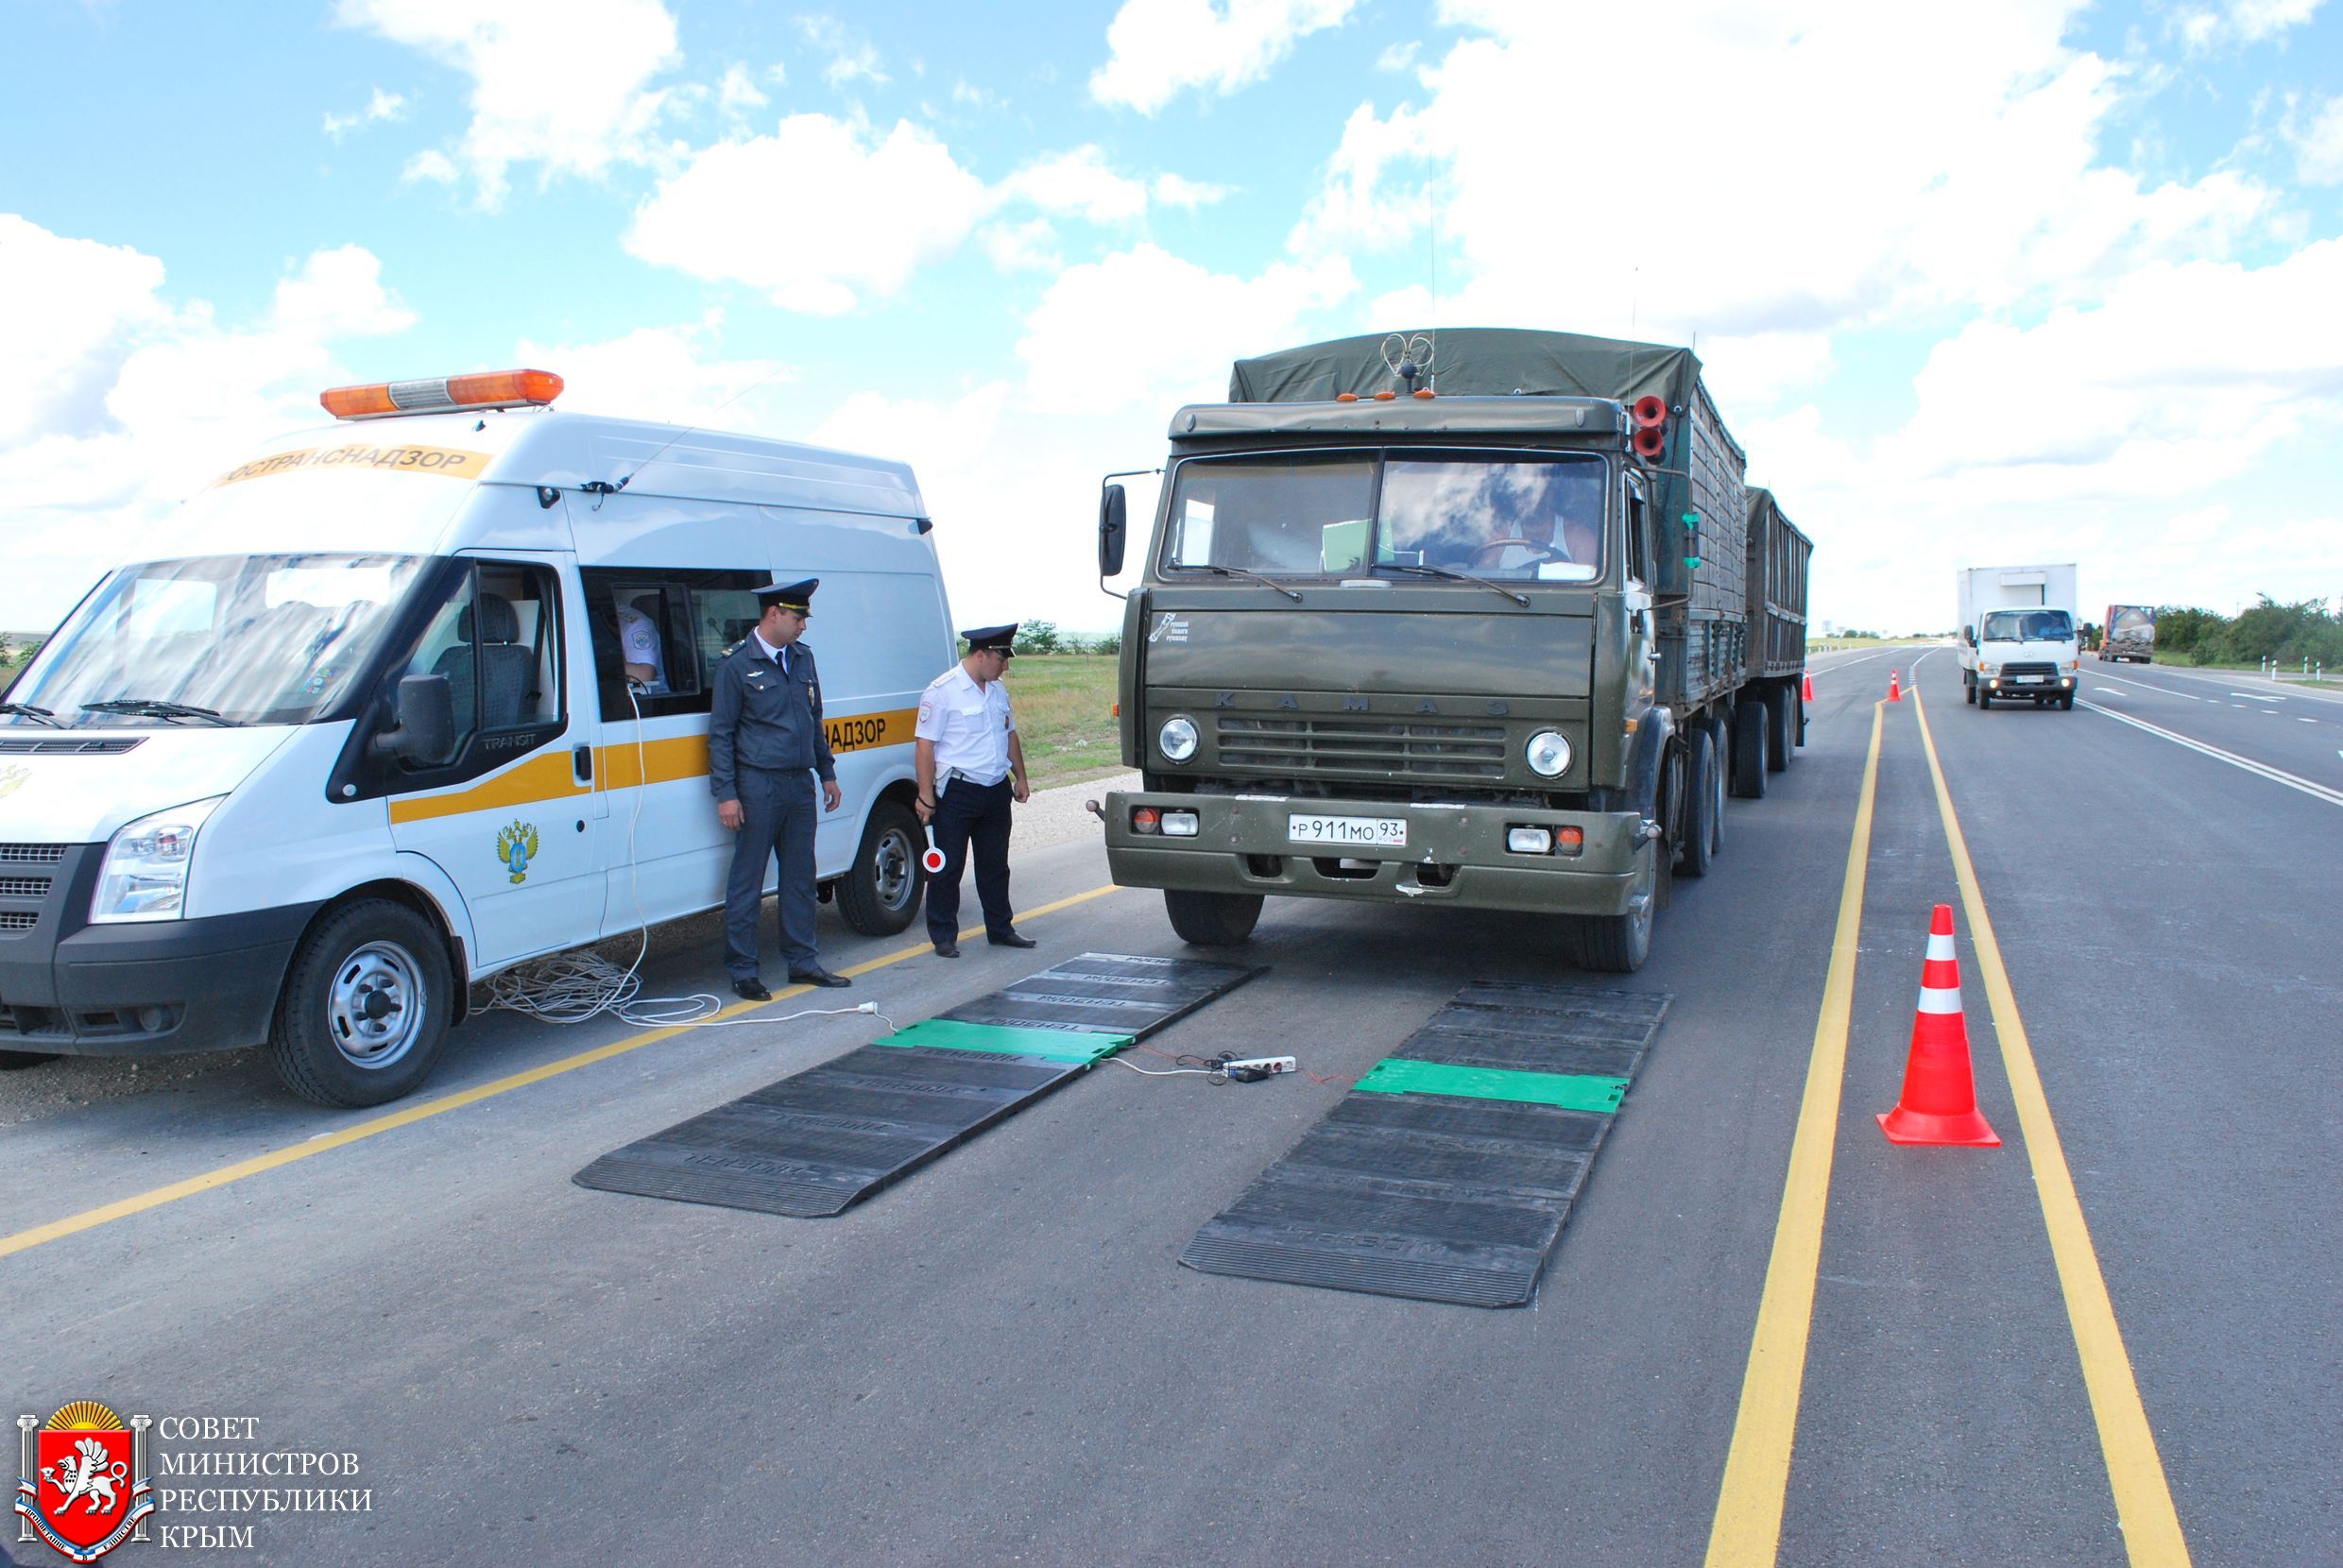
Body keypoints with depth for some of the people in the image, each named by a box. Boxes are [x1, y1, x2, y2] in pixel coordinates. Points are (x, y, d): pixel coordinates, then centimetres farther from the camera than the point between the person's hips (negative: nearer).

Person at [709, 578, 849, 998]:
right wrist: (725, 793, -12)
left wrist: (827, 772, 18)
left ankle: (803, 962, 22)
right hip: (758, 786, -6)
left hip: (800, 783, 6)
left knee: (800, 877, 12)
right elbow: (720, 733, -7)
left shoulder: (802, 657, 12)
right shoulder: (737, 664, -8)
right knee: (747, 882, 1)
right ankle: (742, 971, 8)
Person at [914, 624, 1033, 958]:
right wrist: (926, 795, -16)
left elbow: (1010, 734, 23)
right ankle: (944, 937, 10)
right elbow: (925, 745, -14)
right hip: (957, 791, -7)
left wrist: (1020, 778, 18)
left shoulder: (998, 689, 12)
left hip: (997, 791, 7)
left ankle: (1000, 929, 25)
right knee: (948, 867, 1)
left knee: (995, 865, 15)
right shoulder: (942, 691, -12)